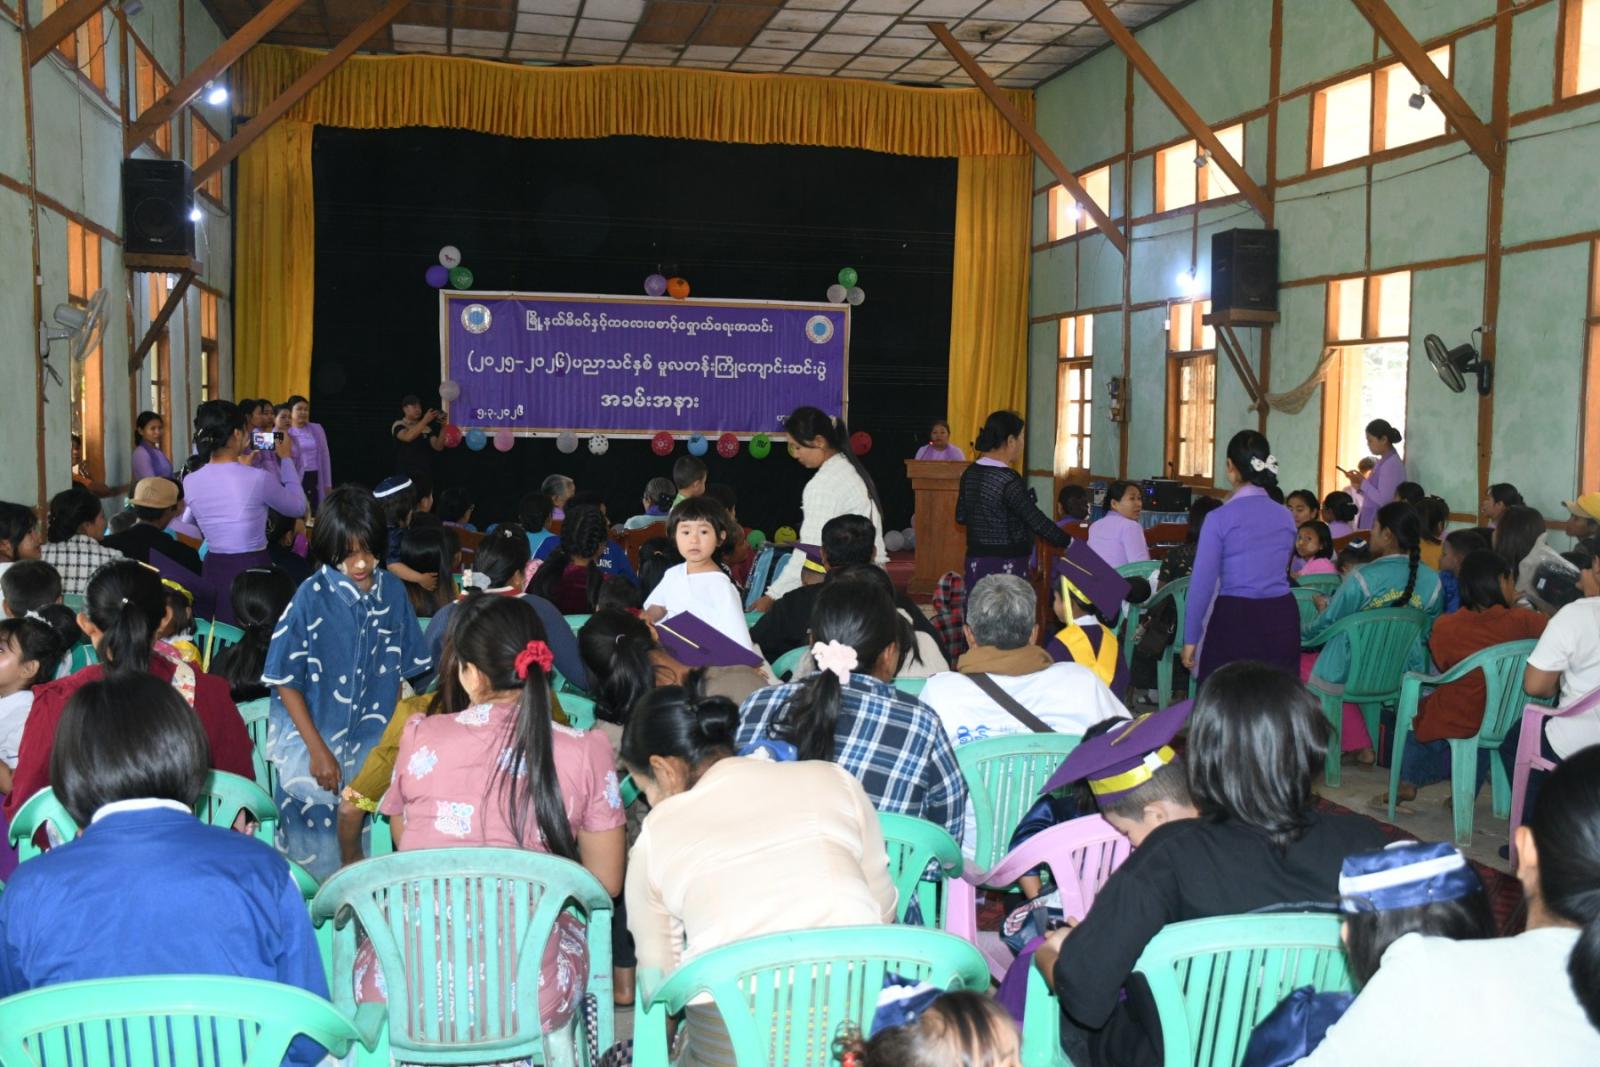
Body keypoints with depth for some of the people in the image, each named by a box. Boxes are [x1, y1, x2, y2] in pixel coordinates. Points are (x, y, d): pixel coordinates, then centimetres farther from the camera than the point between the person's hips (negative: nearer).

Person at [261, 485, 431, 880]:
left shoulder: (392, 592, 0)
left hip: (370, 745, 3)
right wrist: (318, 751, -10)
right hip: (311, 739, -3)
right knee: (314, 856, 2)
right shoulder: (313, 597, -11)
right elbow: (286, 681, -8)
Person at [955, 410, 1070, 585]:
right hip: (1006, 567, -8)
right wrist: (1069, 542, -7)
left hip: (976, 563, 8)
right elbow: (1037, 521, -16)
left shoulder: (970, 473, 5)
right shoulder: (1009, 480, -17)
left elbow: (961, 516, 14)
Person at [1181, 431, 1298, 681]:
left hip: (1235, 620, -4)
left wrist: (1191, 638, 0)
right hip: (1282, 618, 5)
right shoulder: (1286, 517, 7)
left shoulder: (1221, 517, -7)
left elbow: (1202, 582, -6)